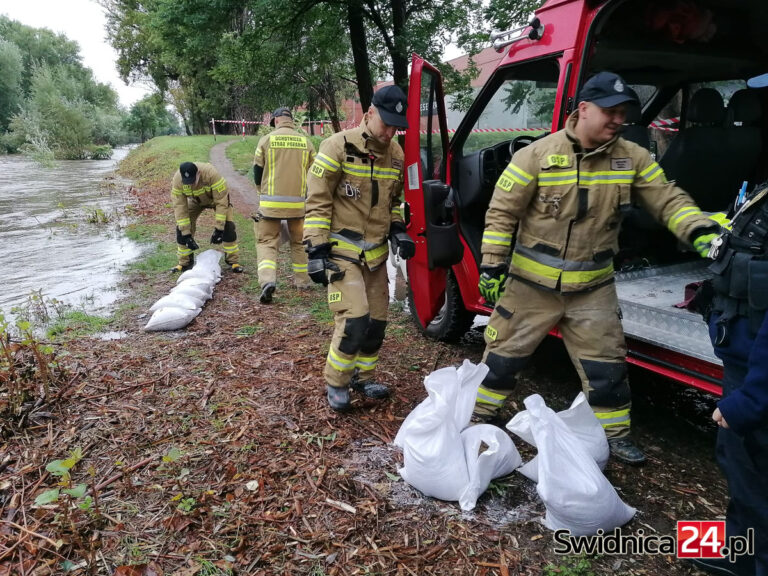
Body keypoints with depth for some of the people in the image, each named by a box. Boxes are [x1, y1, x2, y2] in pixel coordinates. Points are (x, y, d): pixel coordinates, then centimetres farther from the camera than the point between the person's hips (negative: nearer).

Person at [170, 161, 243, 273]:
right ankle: (185, 263, 6)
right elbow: (179, 207, -27)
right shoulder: (177, 179, -32)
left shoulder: (211, 174, -42)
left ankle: (233, 261, -6)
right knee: (181, 227, -9)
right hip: (195, 200, 3)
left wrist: (218, 229, -37)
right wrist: (186, 235, -30)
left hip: (216, 197, -3)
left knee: (227, 226, -19)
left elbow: (221, 202, -36)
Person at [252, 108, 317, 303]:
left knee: (267, 241, 5)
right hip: (298, 202, 2)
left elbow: (257, 171, 5)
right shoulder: (306, 142, 4)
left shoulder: (267, 140, -2)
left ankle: (267, 280, -14)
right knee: (299, 241, 18)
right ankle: (302, 279, 26)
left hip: (271, 202, -2)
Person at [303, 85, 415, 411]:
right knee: (355, 319, -15)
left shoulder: (395, 154, 6)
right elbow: (317, 202, -12)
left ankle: (363, 377, 31)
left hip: (375, 252, 7)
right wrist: (316, 251, -15)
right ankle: (335, 383, 7)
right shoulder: (339, 147, -14)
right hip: (341, 250, -6)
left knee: (376, 321, 11)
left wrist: (398, 232, 5)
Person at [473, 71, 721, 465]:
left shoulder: (632, 158, 0)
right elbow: (502, 212, -10)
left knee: (607, 364, 11)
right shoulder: (538, 154, -11)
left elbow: (668, 201, 1)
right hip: (531, 284, -3)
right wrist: (492, 264, -13)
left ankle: (614, 435, 31)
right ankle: (479, 414, 31)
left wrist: (701, 231, -17)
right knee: (504, 353, 10)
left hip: (593, 288, 3)